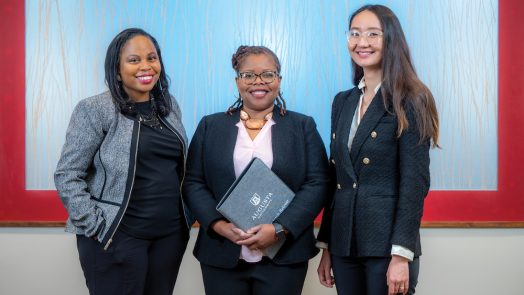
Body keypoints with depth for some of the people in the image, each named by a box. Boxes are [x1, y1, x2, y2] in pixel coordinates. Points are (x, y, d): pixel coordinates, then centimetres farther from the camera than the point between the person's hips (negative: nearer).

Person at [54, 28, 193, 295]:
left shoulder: (169, 105, 8)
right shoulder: (94, 110, -9)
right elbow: (66, 176, -11)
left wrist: (186, 212, 10)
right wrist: (96, 226, -13)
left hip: (171, 233, 5)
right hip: (116, 237, -5)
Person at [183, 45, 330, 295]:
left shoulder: (303, 127, 6)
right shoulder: (210, 126, 9)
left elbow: (317, 185, -2)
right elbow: (193, 183, 5)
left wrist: (279, 229, -14)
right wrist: (219, 225, -11)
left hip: (284, 257, -1)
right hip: (222, 255, 1)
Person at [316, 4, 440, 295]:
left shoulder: (409, 101, -6)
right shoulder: (343, 101, 11)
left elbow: (415, 181, -12)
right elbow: (335, 178, 12)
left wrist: (402, 255, -17)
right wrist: (326, 246, 10)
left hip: (387, 245, -5)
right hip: (344, 244, 6)